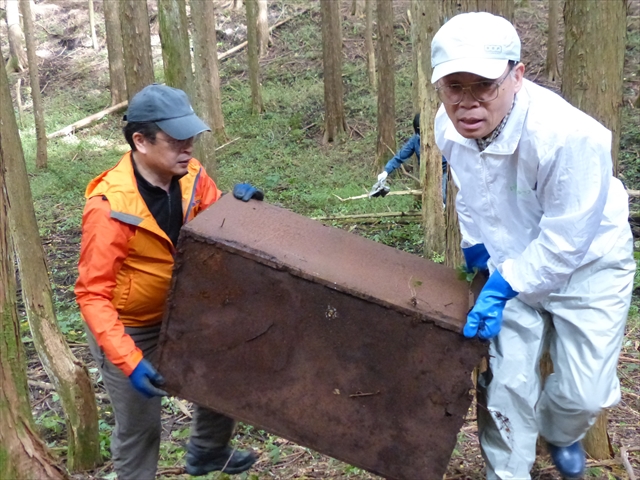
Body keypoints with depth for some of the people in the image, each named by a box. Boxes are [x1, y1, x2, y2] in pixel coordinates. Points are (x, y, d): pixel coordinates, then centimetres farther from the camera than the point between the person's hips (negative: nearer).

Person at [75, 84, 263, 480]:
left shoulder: (190, 175, -14)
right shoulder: (110, 207, -32)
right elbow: (93, 294, -29)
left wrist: (241, 206, -18)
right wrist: (128, 359, -39)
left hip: (178, 313, 6)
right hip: (127, 328, -6)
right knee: (139, 426, 6)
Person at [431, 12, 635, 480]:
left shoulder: (570, 136, -38)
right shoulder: (450, 126, -18)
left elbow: (566, 240, -28)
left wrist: (502, 287, -26)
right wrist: (474, 242, 13)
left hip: (586, 266, -4)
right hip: (515, 266, 4)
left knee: (583, 392, 0)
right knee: (506, 384, 2)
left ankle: (560, 433, 37)